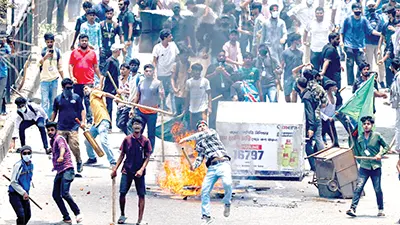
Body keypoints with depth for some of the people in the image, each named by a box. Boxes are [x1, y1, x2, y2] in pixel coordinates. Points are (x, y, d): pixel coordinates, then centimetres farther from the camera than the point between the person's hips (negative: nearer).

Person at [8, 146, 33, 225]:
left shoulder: (31, 165, 6)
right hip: (15, 194, -8)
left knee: (27, 215, 12)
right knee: (21, 215, -17)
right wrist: (24, 193, -20)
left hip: (25, 194, 8)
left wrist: (26, 193, 10)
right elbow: (13, 182, -19)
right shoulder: (18, 165, -19)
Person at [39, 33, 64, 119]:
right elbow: (38, 63, -14)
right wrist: (45, 57, -32)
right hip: (44, 79, -3)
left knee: (53, 101, 7)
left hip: (54, 79, 3)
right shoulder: (42, 51, -1)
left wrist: (63, 79, 11)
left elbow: (60, 67, 14)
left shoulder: (57, 51, 8)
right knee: (45, 102, -8)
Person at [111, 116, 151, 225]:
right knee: (122, 192, -4)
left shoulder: (145, 141, -1)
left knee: (141, 195, -3)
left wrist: (141, 169, -15)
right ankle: (122, 215, 16)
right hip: (127, 171, 1)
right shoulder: (127, 139, 4)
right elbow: (122, 155, 10)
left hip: (139, 172, -1)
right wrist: (115, 169, 6)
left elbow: (147, 157, -1)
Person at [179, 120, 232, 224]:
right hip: (211, 168, 5)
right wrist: (194, 166, -7)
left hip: (223, 163, -5)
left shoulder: (212, 132, 14)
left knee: (227, 183, -31)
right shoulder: (199, 144, 25)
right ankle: (206, 216, 3)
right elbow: (200, 157, 15)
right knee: (205, 190, -7)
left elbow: (203, 135, -7)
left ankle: (227, 203, -5)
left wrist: (186, 139, -7)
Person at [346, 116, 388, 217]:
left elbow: (386, 146, 6)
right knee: (358, 187, -11)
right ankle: (352, 208, -16)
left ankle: (380, 209, 20)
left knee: (378, 189, 5)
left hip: (376, 167, -2)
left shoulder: (377, 136, -1)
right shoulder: (359, 138, 8)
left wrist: (380, 154, -9)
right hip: (364, 167, 2)